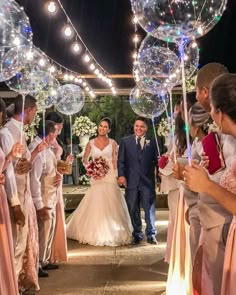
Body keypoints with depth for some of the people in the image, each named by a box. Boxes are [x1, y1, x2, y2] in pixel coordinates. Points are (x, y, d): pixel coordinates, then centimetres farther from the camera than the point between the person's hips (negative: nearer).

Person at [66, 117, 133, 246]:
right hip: (96, 178, 1)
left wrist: (116, 177, -8)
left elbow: (115, 161, 1)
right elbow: (85, 160, 14)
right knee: (96, 205, 0)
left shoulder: (113, 143, 3)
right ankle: (96, 234, 11)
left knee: (110, 206, -3)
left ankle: (111, 234, 9)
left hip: (110, 176, -1)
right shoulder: (91, 143, 6)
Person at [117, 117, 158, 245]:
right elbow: (121, 160, 3)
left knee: (150, 209, 2)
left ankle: (151, 234, 14)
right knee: (133, 210, 8)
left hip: (148, 181, 0)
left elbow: (156, 160, 4)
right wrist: (121, 175, -10)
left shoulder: (152, 142, 8)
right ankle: (137, 234, 20)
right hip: (131, 181, 1)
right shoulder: (125, 141, 7)